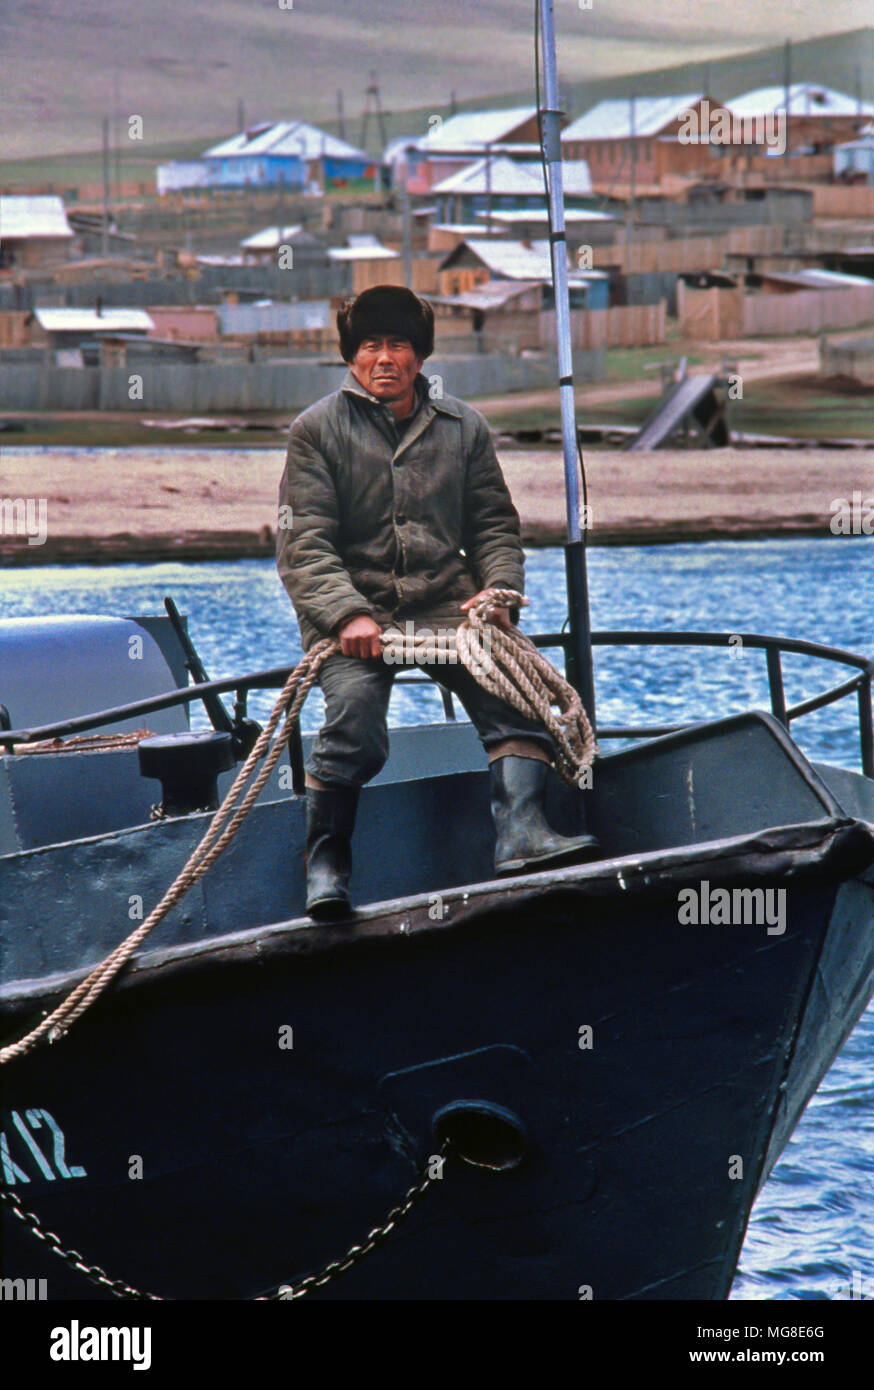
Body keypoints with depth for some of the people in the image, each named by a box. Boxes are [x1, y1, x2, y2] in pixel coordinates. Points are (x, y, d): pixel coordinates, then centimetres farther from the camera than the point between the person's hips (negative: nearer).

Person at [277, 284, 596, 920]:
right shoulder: (317, 431, 4)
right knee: (355, 723, -29)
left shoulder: (464, 427, 13)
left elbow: (495, 524, 16)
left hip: (447, 606, 3)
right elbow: (303, 545, -3)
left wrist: (498, 591, -6)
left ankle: (520, 831, -37)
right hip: (352, 612, -3)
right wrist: (347, 614, -19)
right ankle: (326, 863, -13)